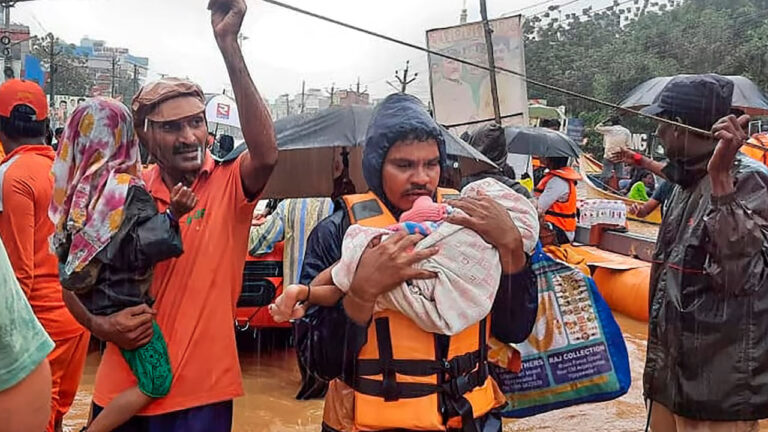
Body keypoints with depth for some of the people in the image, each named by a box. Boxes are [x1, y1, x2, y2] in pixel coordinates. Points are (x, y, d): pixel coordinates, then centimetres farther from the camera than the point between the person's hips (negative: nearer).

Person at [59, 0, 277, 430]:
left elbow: (267, 154, -30)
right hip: (123, 388, 3)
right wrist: (100, 324, -14)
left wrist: (228, 43, -34)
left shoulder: (230, 186, -8)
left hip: (202, 392, -2)